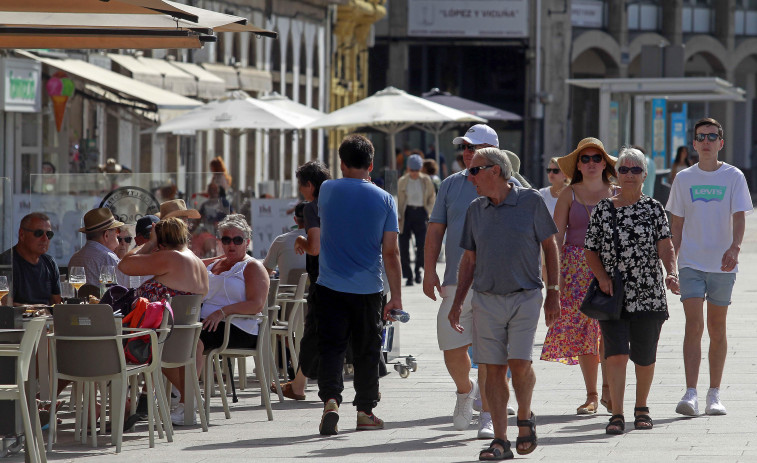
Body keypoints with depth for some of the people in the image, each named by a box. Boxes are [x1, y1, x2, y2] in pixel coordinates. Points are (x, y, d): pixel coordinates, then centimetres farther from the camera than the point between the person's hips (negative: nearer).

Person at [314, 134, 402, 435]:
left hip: (330, 286, 0)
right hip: (368, 289, 0)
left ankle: (331, 400, -20)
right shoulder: (384, 199, -3)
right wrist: (396, 296, 1)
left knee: (331, 346, 0)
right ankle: (365, 410, 18)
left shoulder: (327, 190, 0)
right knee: (366, 351, 11)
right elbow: (390, 252, -3)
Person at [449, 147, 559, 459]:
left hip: (525, 297, -3)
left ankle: (525, 418, 13)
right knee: (494, 369, -1)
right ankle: (500, 442, 3)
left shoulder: (531, 201, -3)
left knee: (519, 362, -14)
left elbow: (549, 246, 3)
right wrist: (457, 302, 10)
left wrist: (553, 292, -2)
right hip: (486, 299, 3)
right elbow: (469, 260, 14)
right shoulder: (475, 210, 8)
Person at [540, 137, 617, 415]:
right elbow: (556, 237, 3)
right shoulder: (569, 195, 7)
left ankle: (608, 389, 2)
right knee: (583, 328, -2)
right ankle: (591, 396, 5)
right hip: (577, 267, 0)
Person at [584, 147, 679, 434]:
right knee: (616, 354, -12)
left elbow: (665, 246, -7)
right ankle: (617, 415, -11)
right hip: (612, 294, 0)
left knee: (645, 357, 6)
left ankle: (641, 408, 27)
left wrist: (671, 273, -25)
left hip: (648, 294, 0)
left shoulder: (654, 209, 3)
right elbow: (590, 251, 10)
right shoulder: (603, 209, 6)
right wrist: (603, 278, -6)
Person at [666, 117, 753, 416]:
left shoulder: (733, 177, 2)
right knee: (694, 325, -12)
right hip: (691, 262, 0)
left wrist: (734, 247, -25)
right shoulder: (683, 179, 7)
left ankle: (714, 395, 13)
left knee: (717, 328, 6)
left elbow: (739, 217, -7)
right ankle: (690, 394, -17)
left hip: (722, 263, 0)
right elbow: (676, 224, 10)